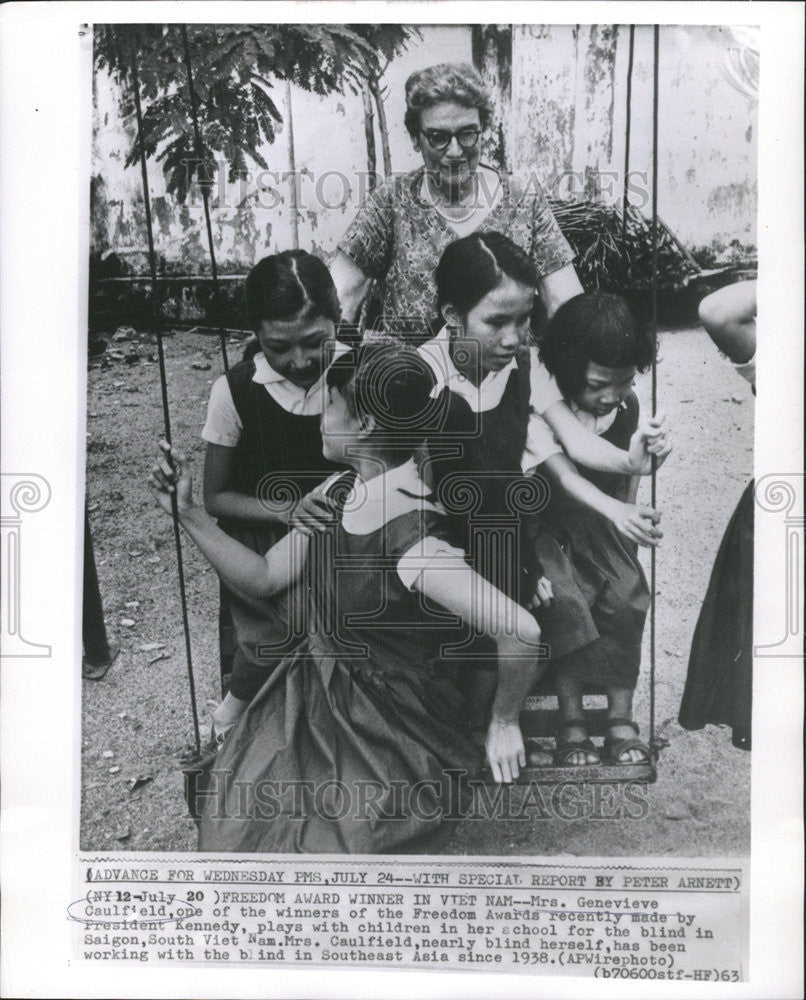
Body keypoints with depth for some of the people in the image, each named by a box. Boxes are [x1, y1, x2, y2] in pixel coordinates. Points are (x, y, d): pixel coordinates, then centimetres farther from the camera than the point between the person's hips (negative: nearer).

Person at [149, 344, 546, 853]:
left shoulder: (412, 542, -31)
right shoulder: (340, 493, -7)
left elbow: (521, 632, -33)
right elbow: (265, 576, 1)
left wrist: (503, 723, -17)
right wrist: (188, 512, -5)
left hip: (389, 740, -6)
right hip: (313, 701, 6)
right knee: (235, 820, 3)